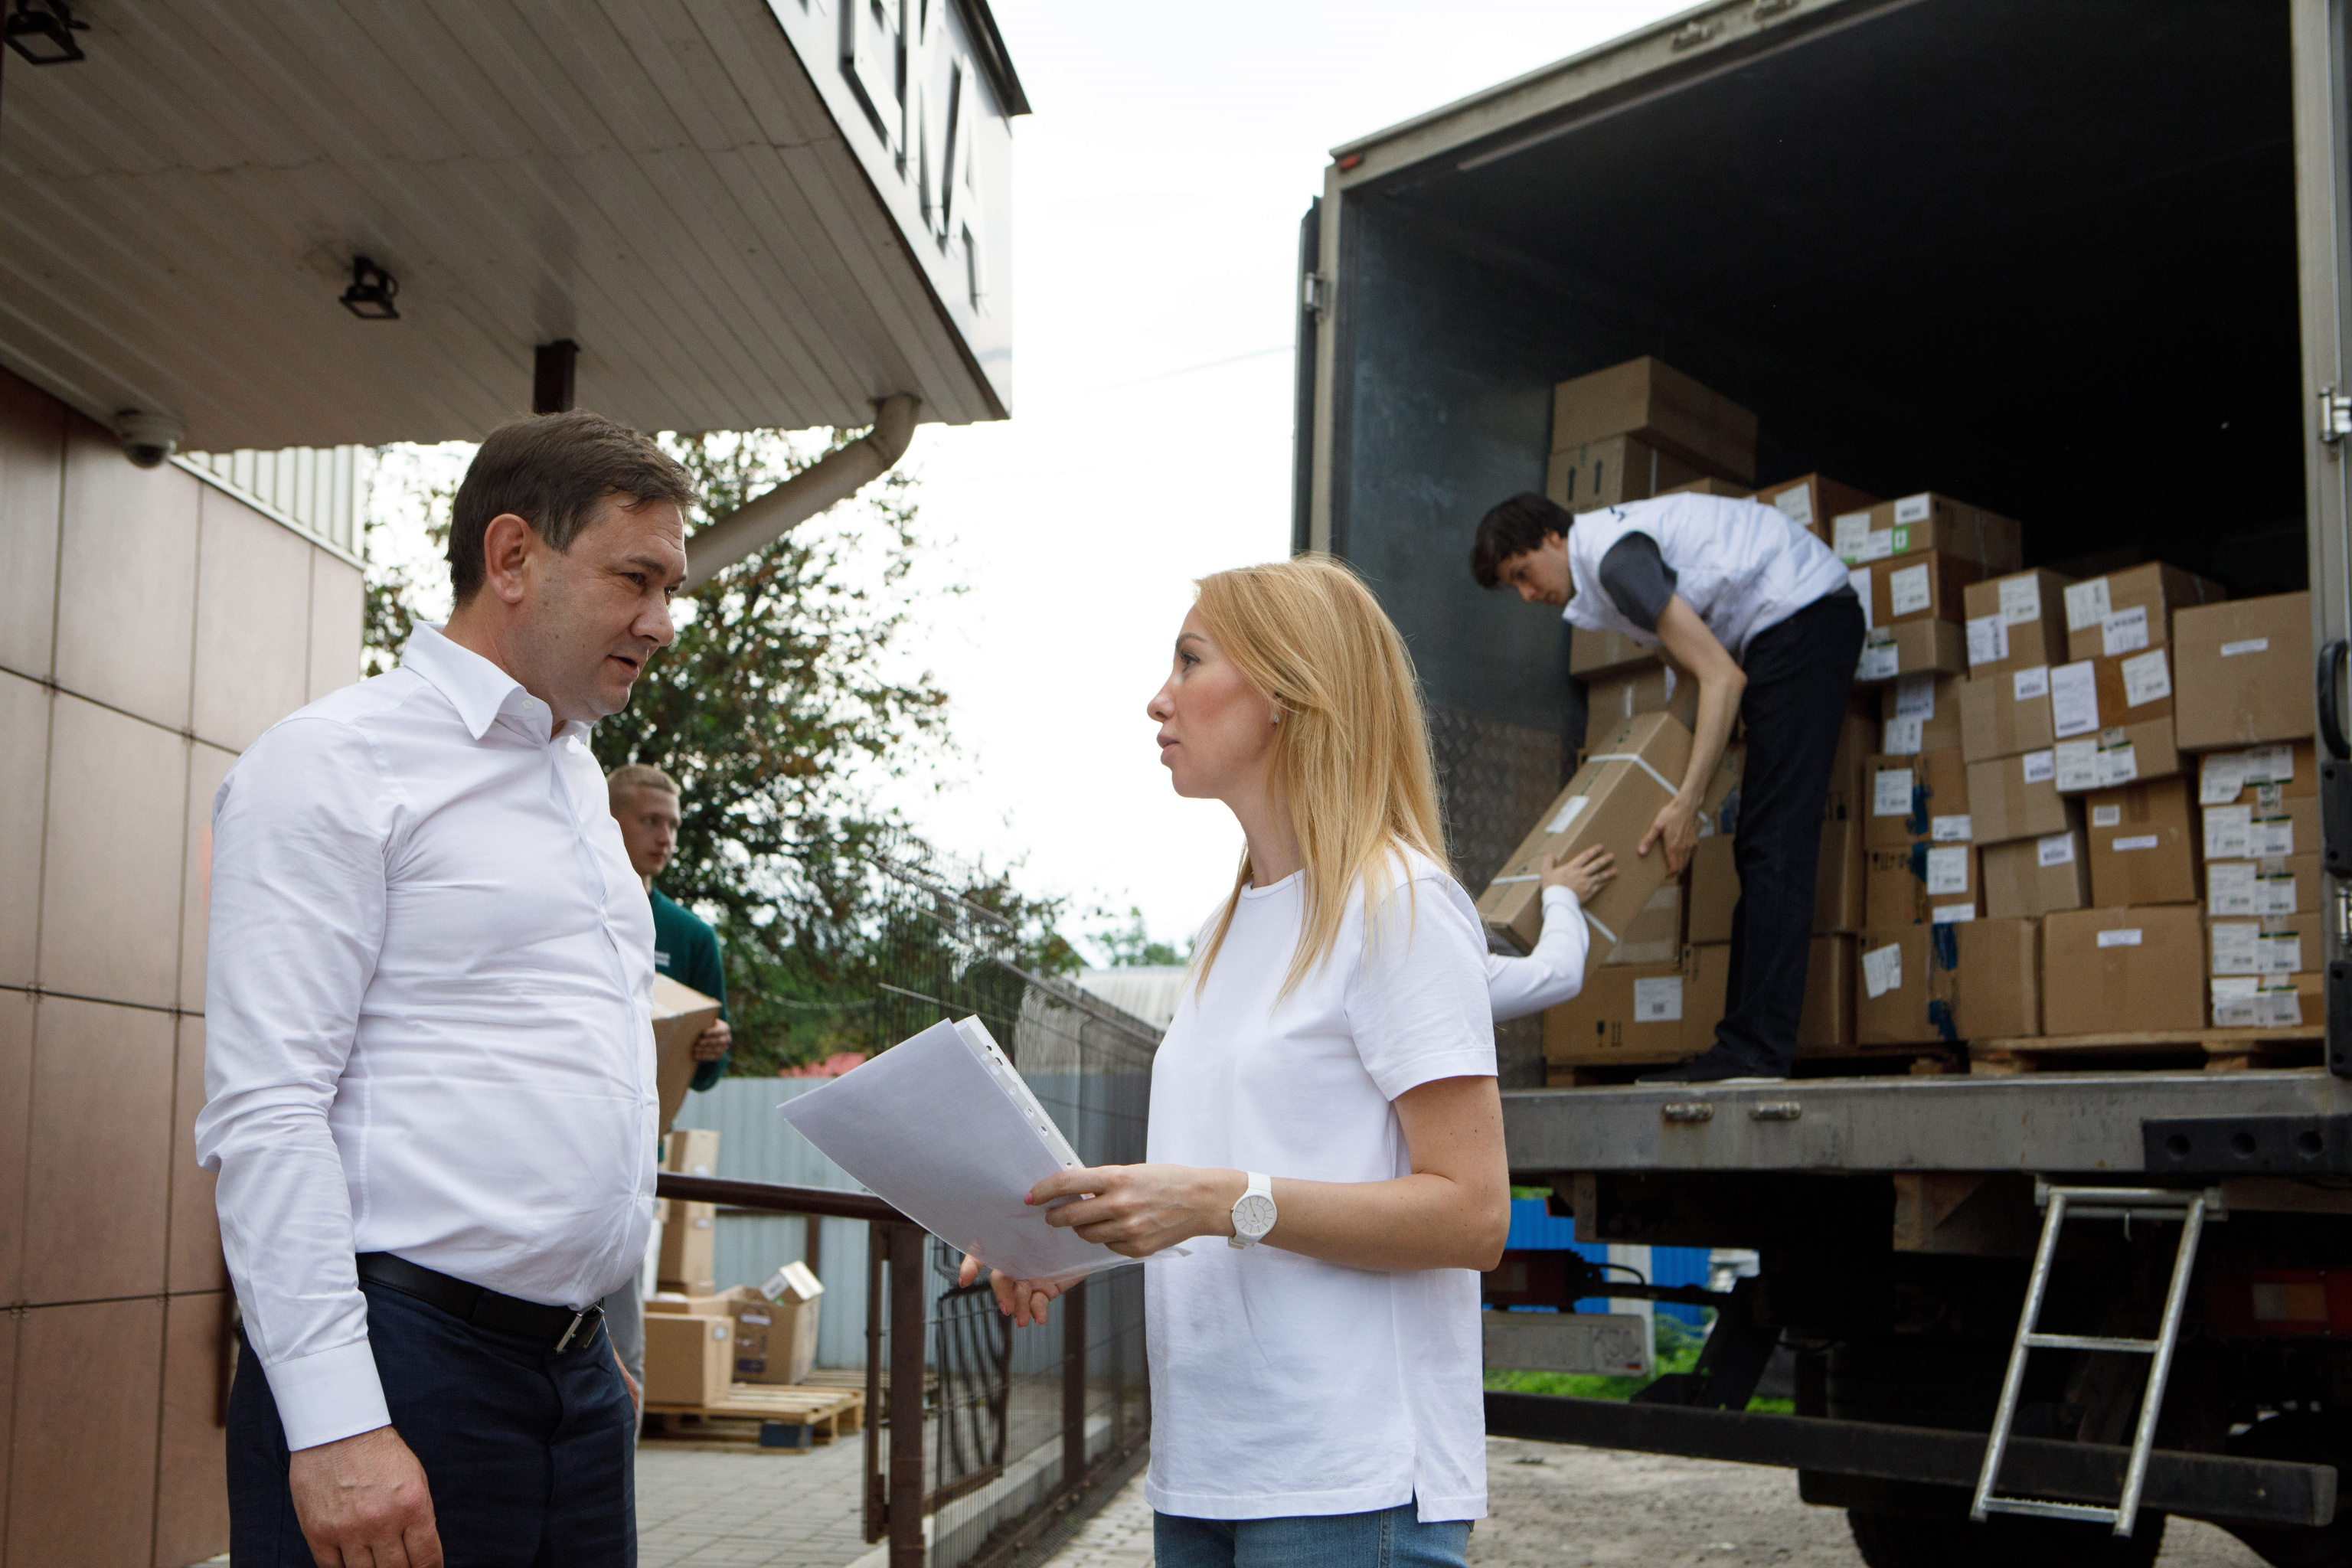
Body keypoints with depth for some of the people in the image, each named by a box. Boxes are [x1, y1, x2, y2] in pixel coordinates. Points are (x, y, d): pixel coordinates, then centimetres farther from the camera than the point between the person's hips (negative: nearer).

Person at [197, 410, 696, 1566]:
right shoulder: (335, 762, -7)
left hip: (577, 1373, 8)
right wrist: (335, 1424, -22)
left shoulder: (581, 783, 18)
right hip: (402, 1370, -7)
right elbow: (264, 1113, -15)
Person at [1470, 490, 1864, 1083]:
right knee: (1759, 848, 7)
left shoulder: (1615, 558, -18)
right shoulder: (1600, 565, 13)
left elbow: (1723, 677, -23)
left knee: (1772, 845, -15)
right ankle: (1749, 1042, 7)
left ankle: (1756, 1049, -18)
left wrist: (1687, 801, -24)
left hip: (1804, 618, -11)